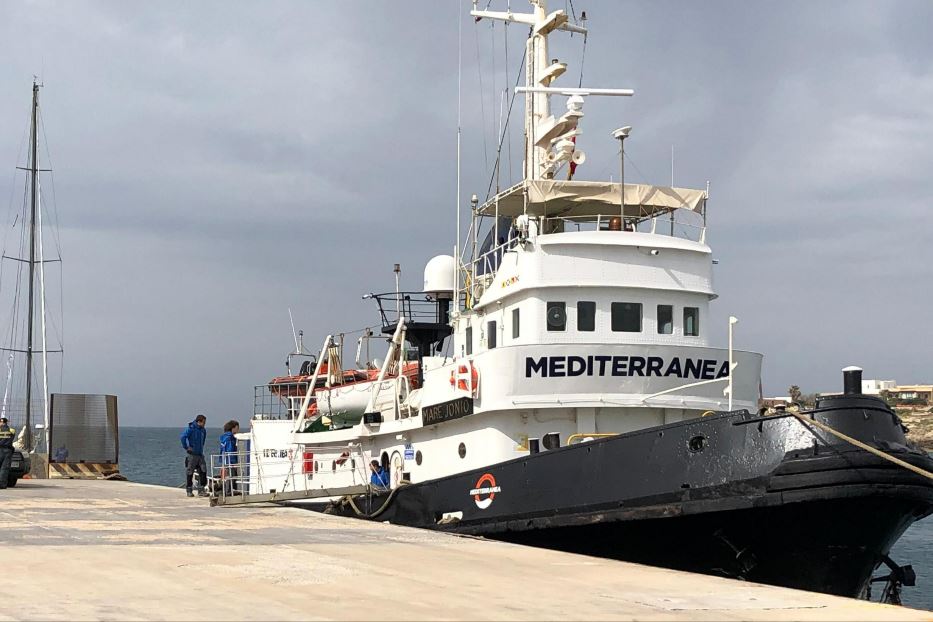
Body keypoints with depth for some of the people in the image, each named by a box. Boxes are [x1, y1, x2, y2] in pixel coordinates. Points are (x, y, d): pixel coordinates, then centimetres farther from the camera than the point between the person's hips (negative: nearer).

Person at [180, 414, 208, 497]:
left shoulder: (203, 430, 10)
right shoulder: (191, 429, -13)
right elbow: (183, 437, -24)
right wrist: (187, 447, -19)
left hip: (200, 454, 7)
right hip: (192, 454, -7)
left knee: (203, 472, 2)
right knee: (189, 473, 2)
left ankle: (201, 490, 8)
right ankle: (189, 491, 10)